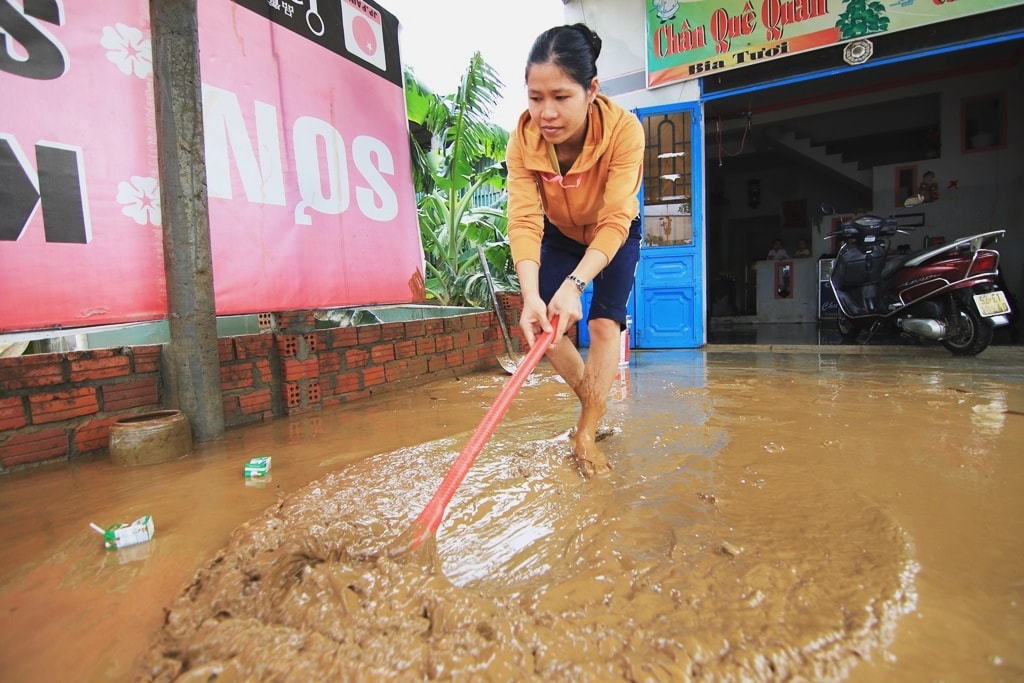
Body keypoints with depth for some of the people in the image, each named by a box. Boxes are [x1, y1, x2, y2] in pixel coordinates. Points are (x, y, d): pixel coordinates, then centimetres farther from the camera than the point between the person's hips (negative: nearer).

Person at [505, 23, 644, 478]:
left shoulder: (623, 129, -34)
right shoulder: (523, 138, -28)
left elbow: (614, 222, -38)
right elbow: (523, 221, -35)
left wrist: (575, 284, -54)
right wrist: (530, 295, -50)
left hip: (615, 236, -2)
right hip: (560, 235, 3)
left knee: (604, 323, -14)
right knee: (542, 325, -8)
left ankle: (585, 436, -2)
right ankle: (593, 404, 16)